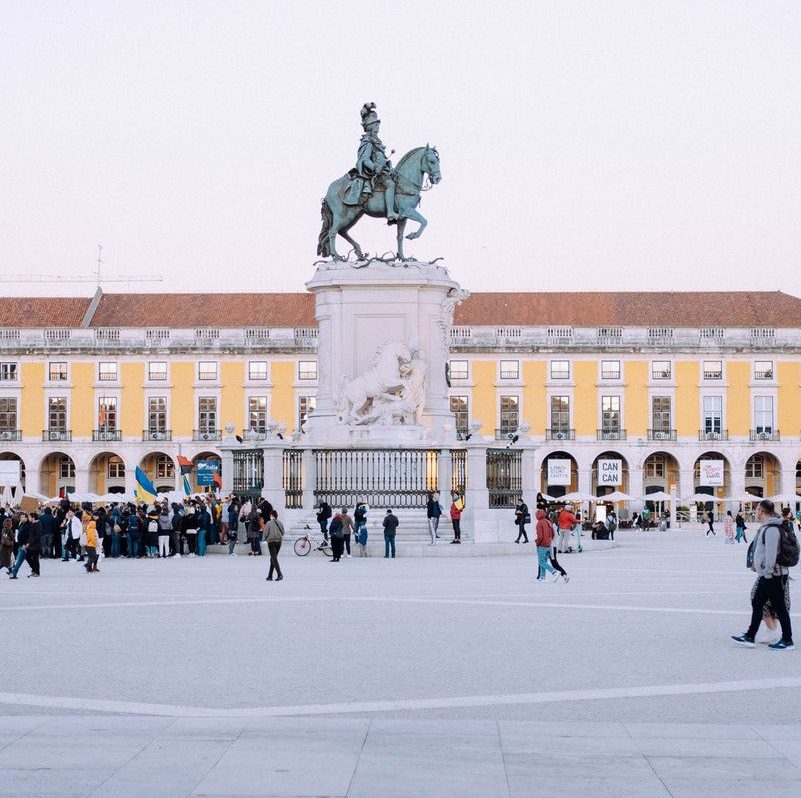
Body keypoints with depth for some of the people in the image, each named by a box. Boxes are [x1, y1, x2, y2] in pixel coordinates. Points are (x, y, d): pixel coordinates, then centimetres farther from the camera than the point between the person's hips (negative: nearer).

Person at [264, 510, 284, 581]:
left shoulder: (269, 523, -9)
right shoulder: (280, 523, 5)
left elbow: (265, 533, -9)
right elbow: (282, 533, 8)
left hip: (271, 541, -5)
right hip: (279, 541, 5)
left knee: (274, 559, -5)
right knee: (273, 559, 15)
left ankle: (280, 574, -20)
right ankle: (270, 576, 18)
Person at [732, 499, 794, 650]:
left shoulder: (771, 530, -20)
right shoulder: (766, 527, 12)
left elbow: (771, 554, -24)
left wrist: (768, 573, -22)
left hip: (774, 576, -11)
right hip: (765, 575, 11)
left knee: (779, 607, -1)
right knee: (757, 604, 13)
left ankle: (787, 641, 7)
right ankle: (750, 637, 19)